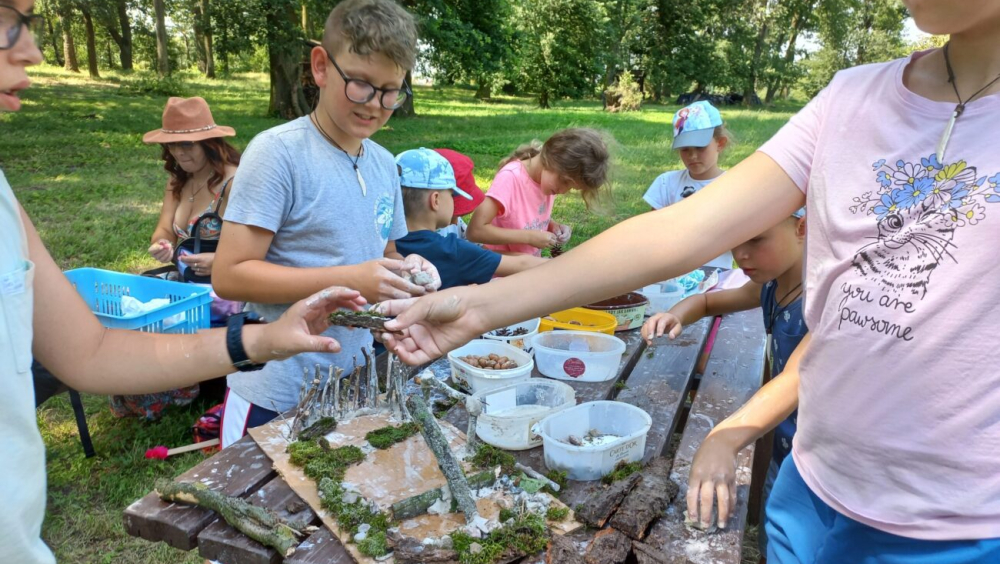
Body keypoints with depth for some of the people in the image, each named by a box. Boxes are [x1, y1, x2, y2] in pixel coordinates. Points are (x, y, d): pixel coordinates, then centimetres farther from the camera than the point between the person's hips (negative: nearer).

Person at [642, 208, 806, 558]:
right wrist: (677, 315, -10)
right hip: (783, 457, 7)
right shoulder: (771, 286, -2)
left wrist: (722, 441, -59)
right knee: (772, 548, 22)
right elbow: (709, 302, 15)